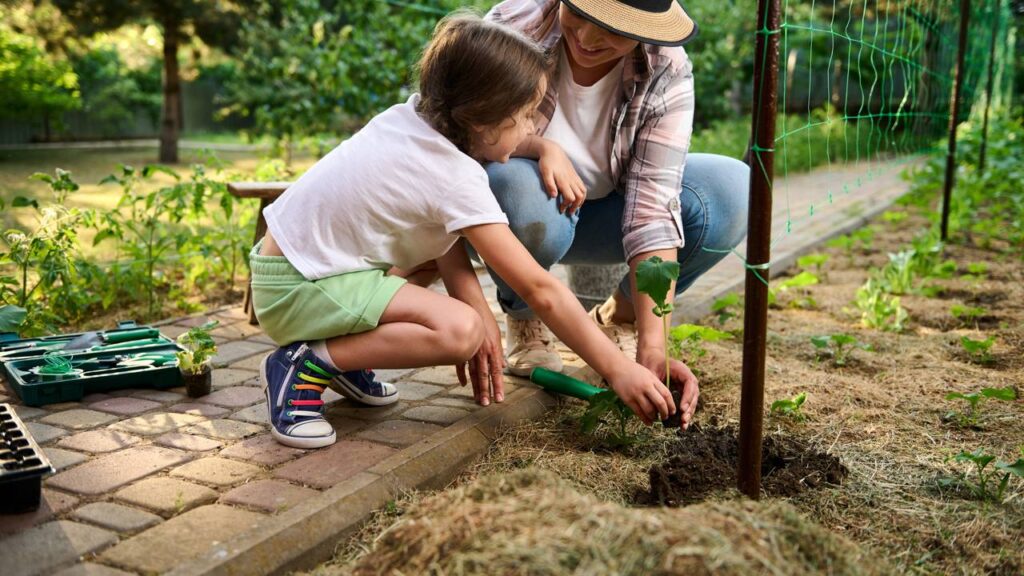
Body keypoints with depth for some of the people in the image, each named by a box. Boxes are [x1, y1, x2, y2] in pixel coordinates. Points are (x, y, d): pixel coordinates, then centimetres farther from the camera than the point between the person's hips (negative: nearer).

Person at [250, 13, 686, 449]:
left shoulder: (411, 117, -1)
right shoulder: (458, 180, -22)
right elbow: (539, 290, -21)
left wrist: (478, 307, -7)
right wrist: (617, 369, -15)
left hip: (294, 252, 9)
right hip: (297, 287, -9)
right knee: (460, 331, -23)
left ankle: (346, 353, 12)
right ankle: (307, 365, -10)